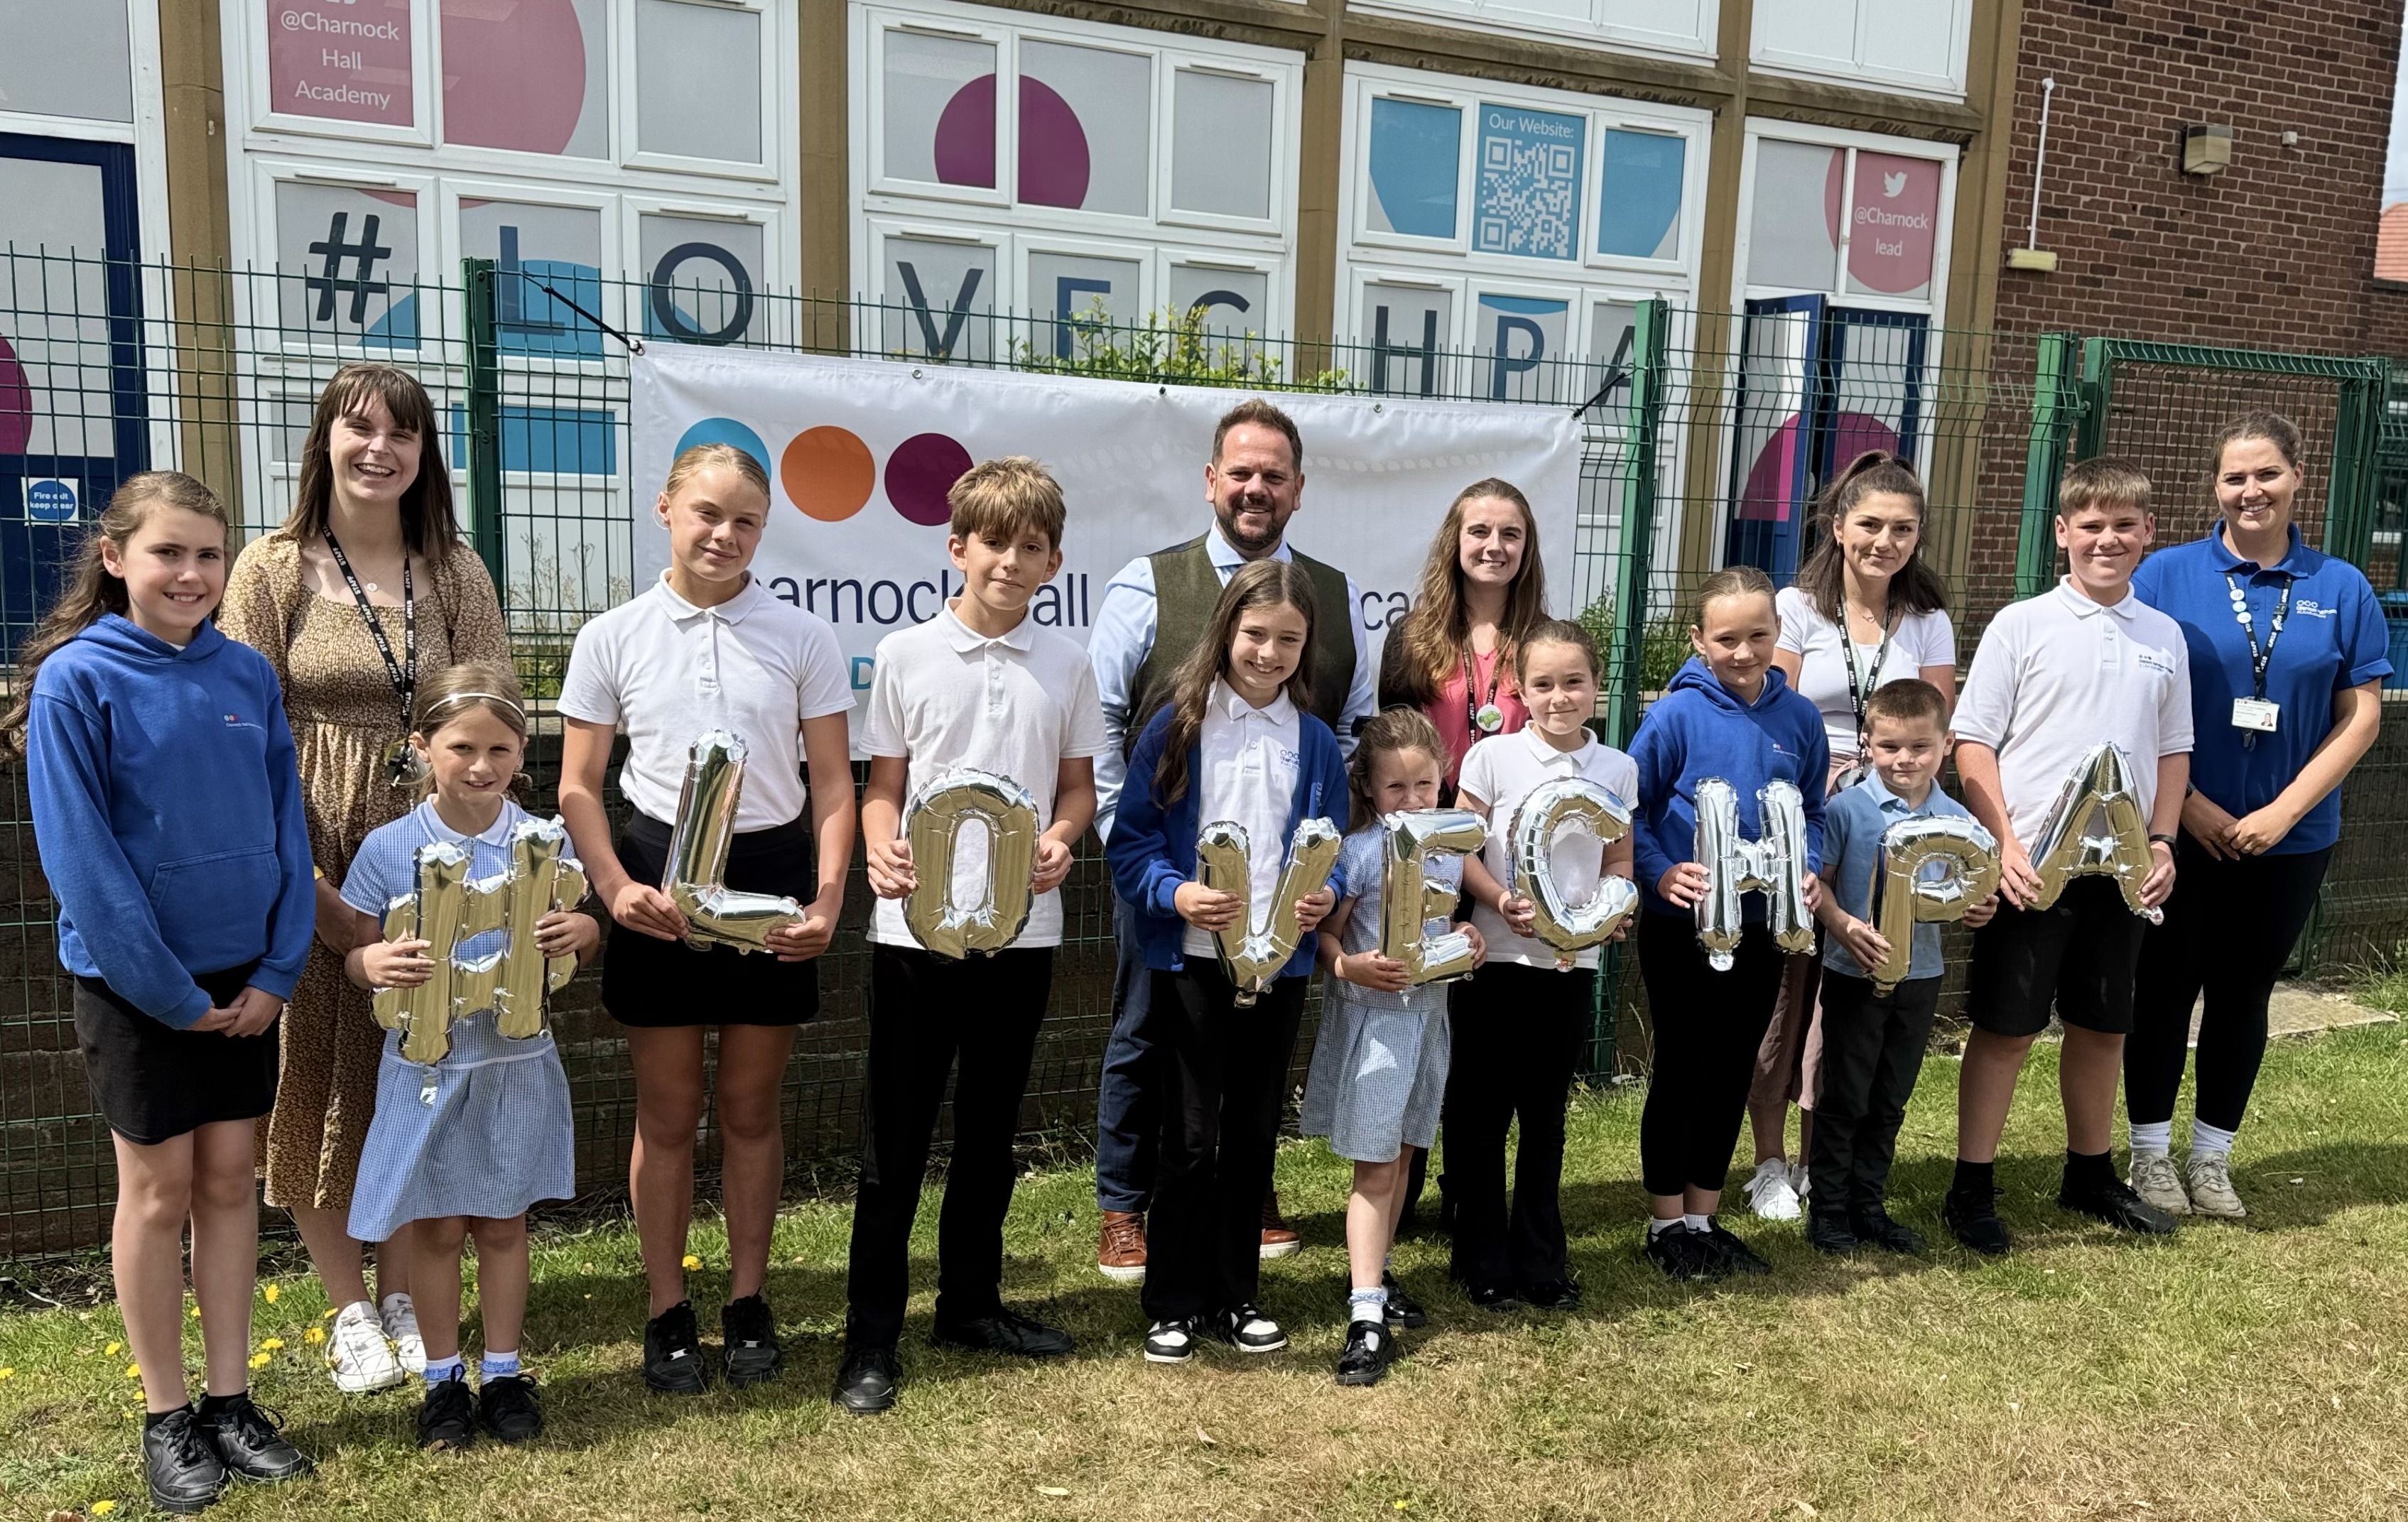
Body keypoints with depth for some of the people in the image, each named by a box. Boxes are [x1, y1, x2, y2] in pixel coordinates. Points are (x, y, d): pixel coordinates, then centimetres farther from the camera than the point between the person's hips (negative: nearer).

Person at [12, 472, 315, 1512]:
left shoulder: (247, 676, 0)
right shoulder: (76, 679, -11)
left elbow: (287, 831, 3)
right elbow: (79, 855, -14)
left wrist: (278, 969, -5)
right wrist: (169, 991, -14)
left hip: (243, 976, 4)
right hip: (133, 981, -3)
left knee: (228, 1179, 11)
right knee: (159, 1189, 7)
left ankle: (230, 1400, 23)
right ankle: (166, 1418, 22)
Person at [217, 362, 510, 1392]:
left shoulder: (455, 574, 5)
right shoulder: (275, 568, -3)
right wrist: (308, 883, -13)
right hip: (310, 856, -2)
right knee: (319, 1075, 5)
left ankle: (404, 1296, 25)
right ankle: (349, 1310, 21)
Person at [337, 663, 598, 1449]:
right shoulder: (389, 849, -7)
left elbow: (574, 943, 5)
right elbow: (354, 953, 1)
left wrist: (585, 931, -18)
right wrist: (374, 963, -22)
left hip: (516, 1063, 1)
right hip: (427, 1063, -1)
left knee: (503, 1222, 13)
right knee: (437, 1226, 10)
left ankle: (503, 1374, 29)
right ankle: (443, 1379, 28)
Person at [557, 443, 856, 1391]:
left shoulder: (802, 638, 1)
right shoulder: (613, 638, 2)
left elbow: (832, 786, 1)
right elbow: (578, 788, 3)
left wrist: (827, 899, -11)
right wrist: (615, 886, -12)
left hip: (771, 874, 0)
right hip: (660, 873, 0)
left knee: (752, 1107, 11)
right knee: (667, 1113, 9)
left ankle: (747, 1304, 26)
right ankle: (668, 1314, 23)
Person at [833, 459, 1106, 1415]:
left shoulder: (1065, 665, 4)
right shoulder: (907, 656, -1)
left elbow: (1078, 786, 9)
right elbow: (882, 786, 3)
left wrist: (1060, 837, -12)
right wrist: (882, 851, -16)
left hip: (1021, 928, 2)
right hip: (917, 926, -2)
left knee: (990, 1129, 15)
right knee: (895, 1137, 4)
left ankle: (971, 1301, 32)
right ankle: (870, 1337, 15)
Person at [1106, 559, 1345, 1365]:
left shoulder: (1315, 742, 5)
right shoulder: (1177, 727, -5)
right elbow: (1130, 841, -6)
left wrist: (1324, 895, -11)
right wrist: (1176, 895, -23)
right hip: (1192, 962, -3)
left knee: (1253, 1136, 13)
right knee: (1191, 1139, 3)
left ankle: (1235, 1296, 27)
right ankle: (1174, 1304, 19)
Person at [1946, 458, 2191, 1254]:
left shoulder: (2164, 636, 9)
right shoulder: (2022, 624, -4)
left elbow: (2173, 749, 15)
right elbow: (1973, 743, -7)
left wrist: (2162, 841, 3)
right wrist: (2004, 841, -15)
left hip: (2120, 868, 5)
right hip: (2031, 863, -4)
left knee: (2102, 1026, 16)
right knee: (2006, 1028, 1)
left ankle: (2090, 1174, 32)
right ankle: (1972, 1188, 11)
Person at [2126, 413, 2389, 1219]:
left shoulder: (2342, 588, 2)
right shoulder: (2166, 574, -4)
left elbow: (2360, 715, 1)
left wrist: (2285, 811, -10)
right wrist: (2188, 803, -12)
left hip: (2290, 840, 2)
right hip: (2178, 831, -2)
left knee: (2243, 993, 12)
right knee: (2167, 985, 6)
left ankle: (2212, 1158, 26)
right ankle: (2151, 1153, 20)